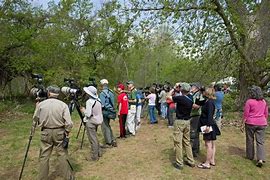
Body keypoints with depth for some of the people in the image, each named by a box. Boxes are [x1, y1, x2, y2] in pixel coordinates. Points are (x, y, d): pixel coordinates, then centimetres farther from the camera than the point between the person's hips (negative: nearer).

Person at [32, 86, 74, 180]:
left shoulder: (40, 104, -5)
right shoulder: (63, 105, -9)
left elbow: (35, 120, 6)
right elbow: (68, 123, -14)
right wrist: (67, 133, 1)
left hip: (45, 133, 1)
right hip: (59, 132, -1)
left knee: (44, 157, 13)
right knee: (62, 155, 9)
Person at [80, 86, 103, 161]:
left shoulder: (89, 101, -19)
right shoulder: (98, 100, 3)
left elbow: (88, 114, -21)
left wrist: (83, 110, -2)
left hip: (91, 122, -8)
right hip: (97, 121, 8)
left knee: (93, 139, 1)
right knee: (95, 138, 21)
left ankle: (95, 156, 10)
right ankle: (98, 152, 30)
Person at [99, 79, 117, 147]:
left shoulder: (102, 93, -15)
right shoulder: (111, 92, 9)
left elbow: (102, 104, -18)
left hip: (105, 112, -8)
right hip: (111, 111, 8)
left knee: (105, 127, 3)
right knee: (108, 126, 19)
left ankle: (109, 143, 8)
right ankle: (113, 141, 21)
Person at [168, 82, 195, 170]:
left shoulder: (180, 98, -21)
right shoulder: (190, 98, -1)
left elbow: (169, 96, -8)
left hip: (179, 122, -7)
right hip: (187, 121, 7)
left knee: (178, 142, 3)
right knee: (187, 142, 18)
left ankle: (179, 163, 10)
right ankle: (191, 161, 25)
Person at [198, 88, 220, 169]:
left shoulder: (209, 102, -18)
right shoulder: (208, 101, 10)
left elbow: (210, 115, -25)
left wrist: (208, 125, -28)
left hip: (209, 126, -10)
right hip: (209, 125, 10)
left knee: (208, 144, -3)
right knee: (212, 144, 16)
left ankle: (207, 164, 5)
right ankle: (212, 161, 27)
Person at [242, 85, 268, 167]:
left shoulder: (249, 101, -12)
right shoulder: (264, 101, 4)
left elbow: (246, 114, -10)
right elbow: (266, 114, 12)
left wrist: (243, 123, -1)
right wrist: (265, 122, 24)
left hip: (250, 123, -3)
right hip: (261, 123, 4)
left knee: (250, 140, 12)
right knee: (260, 141, 4)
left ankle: (250, 156, 24)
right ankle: (260, 159, -6)